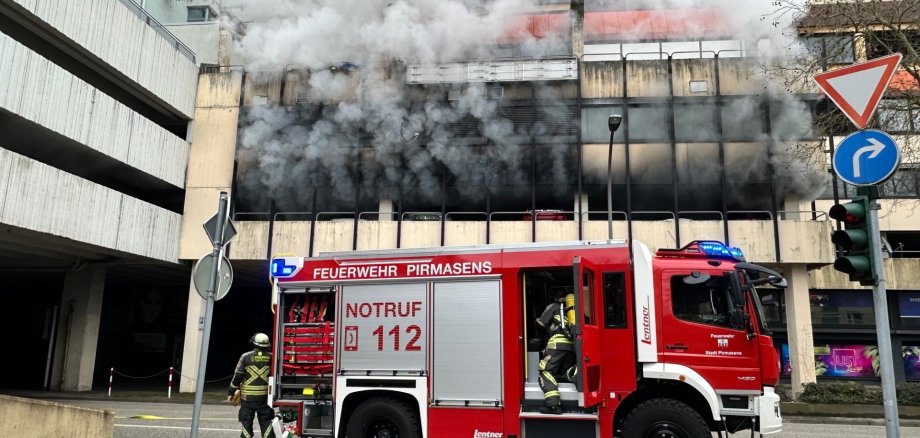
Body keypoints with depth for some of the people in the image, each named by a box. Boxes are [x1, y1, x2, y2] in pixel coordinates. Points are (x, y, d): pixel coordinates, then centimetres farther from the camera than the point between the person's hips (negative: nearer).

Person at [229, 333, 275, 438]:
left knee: (246, 422, 8)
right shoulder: (271, 357, -1)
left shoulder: (246, 356, -5)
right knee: (266, 422, 9)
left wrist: (231, 393, 4)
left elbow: (237, 376, -4)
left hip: (248, 397, -1)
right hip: (264, 396, 1)